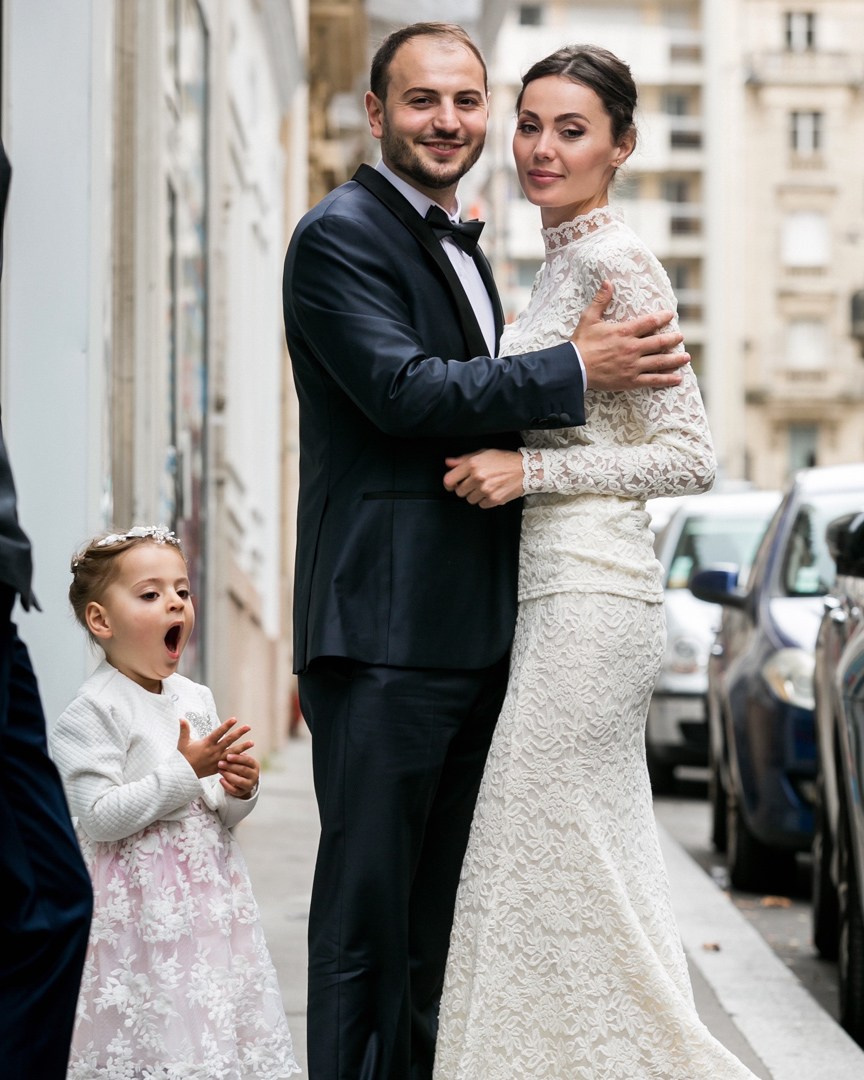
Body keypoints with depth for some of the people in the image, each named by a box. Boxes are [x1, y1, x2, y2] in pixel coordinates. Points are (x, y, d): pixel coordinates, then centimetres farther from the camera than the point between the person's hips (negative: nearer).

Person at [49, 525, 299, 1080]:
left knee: (217, 1028, 7)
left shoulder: (197, 699, 10)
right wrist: (184, 771, -19)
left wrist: (239, 791, -5)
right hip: (141, 903, -6)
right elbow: (100, 817, -19)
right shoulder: (95, 711, -11)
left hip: (210, 897, 7)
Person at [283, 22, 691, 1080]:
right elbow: (405, 391, -19)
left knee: (438, 904, 13)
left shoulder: (460, 247, 21)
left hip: (475, 627, 9)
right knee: (369, 901, -6)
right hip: (385, 626, -9)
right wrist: (574, 369, -15)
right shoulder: (340, 236, -8)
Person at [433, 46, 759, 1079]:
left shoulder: (615, 261, -11)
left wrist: (530, 470, -17)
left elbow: (690, 454, -15)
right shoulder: (558, 264, 17)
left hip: (586, 592, -10)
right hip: (550, 588, 10)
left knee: (553, 858, -7)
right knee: (590, 864, 11)